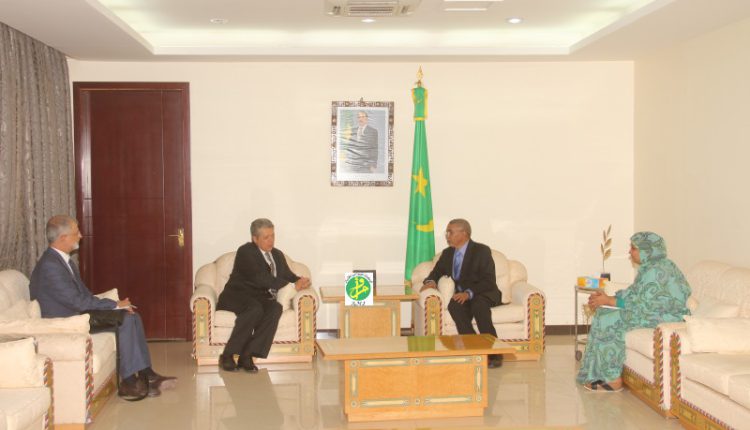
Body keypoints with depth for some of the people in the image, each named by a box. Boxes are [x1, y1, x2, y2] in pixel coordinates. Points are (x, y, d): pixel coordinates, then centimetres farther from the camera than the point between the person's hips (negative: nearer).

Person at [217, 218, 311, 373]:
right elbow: (260, 279, -17)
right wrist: (293, 285, -18)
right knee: (255, 308, -38)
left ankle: (247, 355, -32)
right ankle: (227, 355, -29)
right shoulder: (245, 252, -5)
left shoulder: (277, 255, 20)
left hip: (261, 298, 5)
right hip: (237, 296, -5)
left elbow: (288, 275, 18)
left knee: (276, 308, -30)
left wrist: (300, 281, -9)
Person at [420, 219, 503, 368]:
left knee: (478, 305, -38)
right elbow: (436, 273, 19)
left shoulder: (482, 251, -5)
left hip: (484, 295, -4)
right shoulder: (447, 253, 13)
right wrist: (430, 281, -7)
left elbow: (489, 281, -13)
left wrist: (469, 293, -29)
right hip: (462, 295, 4)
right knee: (454, 306, -32)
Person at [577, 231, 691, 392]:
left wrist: (608, 301, -17)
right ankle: (603, 375, 5)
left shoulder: (656, 271, -21)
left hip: (666, 317, -11)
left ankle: (613, 380, -9)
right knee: (604, 314, 4)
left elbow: (642, 305, -23)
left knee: (609, 321, -16)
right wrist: (607, 298, -1)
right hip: (656, 310, 11)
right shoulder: (650, 266, 11)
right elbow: (634, 293, 13)